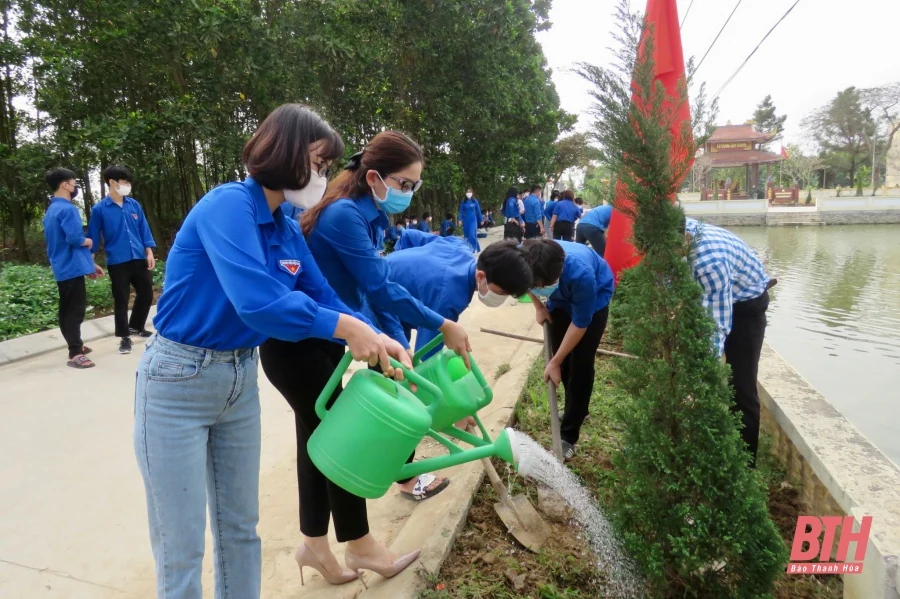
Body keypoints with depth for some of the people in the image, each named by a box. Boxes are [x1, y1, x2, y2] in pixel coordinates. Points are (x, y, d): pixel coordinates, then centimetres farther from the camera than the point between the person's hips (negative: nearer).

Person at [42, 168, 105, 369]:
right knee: (76, 309, -7)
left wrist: (90, 263, 21)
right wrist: (88, 241, -2)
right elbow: (75, 239, -26)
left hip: (62, 267, 10)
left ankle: (75, 344, 30)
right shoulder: (68, 209, -15)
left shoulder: (51, 210, 17)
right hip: (72, 267, -10)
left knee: (67, 309, 17)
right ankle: (75, 354, -6)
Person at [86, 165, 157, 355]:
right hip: (117, 262, -4)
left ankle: (136, 326, 35)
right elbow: (93, 237, -1)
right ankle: (124, 337, 18)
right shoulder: (100, 209, -6)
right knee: (121, 300, 5)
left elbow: (143, 230, 8)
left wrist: (149, 253, 3)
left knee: (146, 293, 13)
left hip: (139, 259, 4)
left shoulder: (134, 205, 4)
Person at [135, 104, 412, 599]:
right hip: (178, 382, -7)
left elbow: (324, 298, 4)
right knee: (182, 546, 8)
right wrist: (347, 328, -27)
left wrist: (377, 339, -12)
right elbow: (258, 302, -35)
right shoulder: (229, 204, -21)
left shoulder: (288, 231, 3)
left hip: (240, 378, 8)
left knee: (241, 527, 19)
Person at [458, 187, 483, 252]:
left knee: (472, 234, -15)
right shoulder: (463, 202, 1)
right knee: (467, 235, 6)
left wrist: (481, 220, 5)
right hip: (466, 220, 2)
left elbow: (478, 211, 2)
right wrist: (460, 220, -9)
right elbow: (461, 211, 2)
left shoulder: (475, 201, -2)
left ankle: (473, 248, -6)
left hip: (473, 220, -2)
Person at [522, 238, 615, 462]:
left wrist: (555, 362, -22)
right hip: (561, 298, 5)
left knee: (580, 364, -9)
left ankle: (568, 436, 1)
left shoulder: (580, 273, -44)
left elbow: (580, 323, -28)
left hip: (594, 298, -4)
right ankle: (577, 408, 34)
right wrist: (538, 307, -9)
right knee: (563, 357, 8)